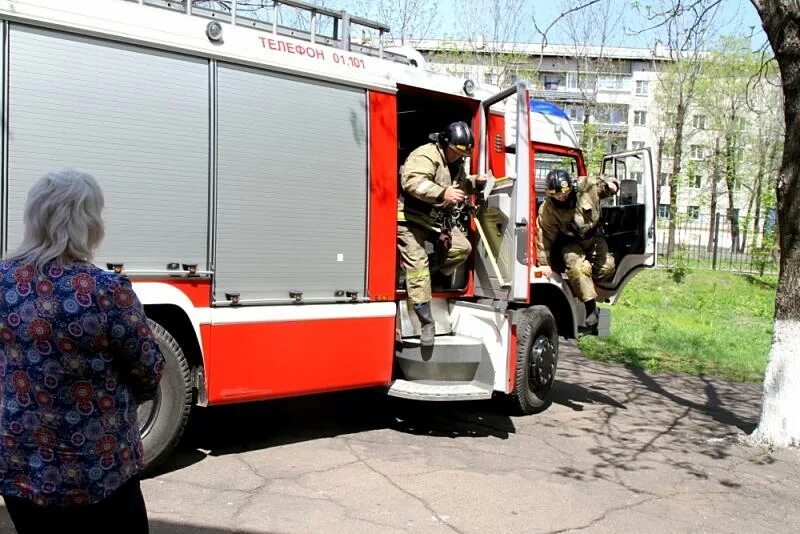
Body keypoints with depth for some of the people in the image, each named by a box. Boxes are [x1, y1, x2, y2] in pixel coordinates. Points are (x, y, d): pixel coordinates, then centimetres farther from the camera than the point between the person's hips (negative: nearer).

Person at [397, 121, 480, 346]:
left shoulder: (456, 163, 15)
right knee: (417, 261, -16)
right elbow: (411, 181, -33)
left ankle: (433, 277, 13)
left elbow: (460, 185, 36)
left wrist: (475, 182, 17)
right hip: (410, 218, -9)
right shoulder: (426, 155, -16)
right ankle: (426, 321, -17)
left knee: (461, 247, -4)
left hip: (437, 220, 9)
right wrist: (442, 193, -41)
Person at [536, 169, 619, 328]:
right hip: (571, 244, -3)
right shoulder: (547, 209, -19)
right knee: (578, 268, -29)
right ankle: (590, 306, -19)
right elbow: (544, 236, -17)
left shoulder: (587, 185, -16)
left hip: (594, 238, 3)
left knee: (606, 268, -14)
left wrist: (611, 185, -24)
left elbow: (605, 184, 3)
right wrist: (544, 263, -19)